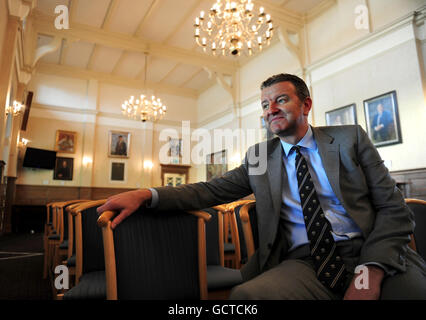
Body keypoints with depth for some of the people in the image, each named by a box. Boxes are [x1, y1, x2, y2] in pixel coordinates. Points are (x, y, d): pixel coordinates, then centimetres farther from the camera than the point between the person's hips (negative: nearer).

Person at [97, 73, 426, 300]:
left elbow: (393, 209, 2)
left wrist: (370, 273, -14)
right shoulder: (259, 155, 11)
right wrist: (147, 195, -12)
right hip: (303, 263, 1)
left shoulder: (350, 138, 6)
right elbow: (214, 189, 2)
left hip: (373, 257, 1)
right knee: (245, 294, -28)